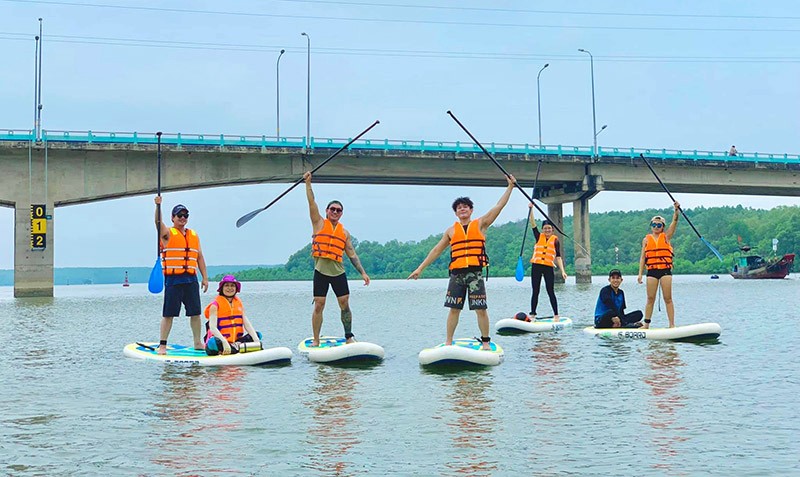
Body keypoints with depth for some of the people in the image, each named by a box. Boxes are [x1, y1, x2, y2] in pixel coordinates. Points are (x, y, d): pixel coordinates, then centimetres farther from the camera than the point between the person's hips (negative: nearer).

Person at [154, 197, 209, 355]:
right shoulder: (168, 233, 2)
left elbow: (200, 257, 17)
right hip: (173, 279, -4)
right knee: (168, 314, -3)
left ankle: (198, 343, 17)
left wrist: (205, 277, 11)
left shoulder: (194, 235, 17)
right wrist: (158, 206, -36)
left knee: (195, 313, 7)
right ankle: (162, 345, 3)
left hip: (191, 280, 5)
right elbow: (158, 223, -19)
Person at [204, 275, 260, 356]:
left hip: (235, 341, 6)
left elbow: (246, 324, 3)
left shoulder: (239, 304, 11)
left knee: (257, 334, -5)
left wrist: (256, 340, -15)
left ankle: (236, 346, -24)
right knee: (214, 342, -38)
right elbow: (212, 327, -19)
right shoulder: (215, 305, -6)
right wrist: (224, 342, -35)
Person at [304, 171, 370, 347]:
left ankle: (349, 337, 12)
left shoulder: (344, 232, 13)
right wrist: (308, 182, -12)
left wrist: (363, 272, 9)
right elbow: (312, 202, -4)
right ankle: (316, 340, 2)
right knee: (319, 305, -4)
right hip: (321, 271, -3)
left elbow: (352, 254, 14)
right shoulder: (319, 224, 5)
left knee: (345, 304, 1)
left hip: (338, 272, 3)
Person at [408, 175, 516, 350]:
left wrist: (510, 186, -1)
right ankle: (448, 342, 10)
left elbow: (499, 206, 4)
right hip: (456, 274, 2)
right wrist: (420, 268, 15)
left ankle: (485, 341, 6)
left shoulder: (480, 224, 8)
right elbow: (436, 250, 17)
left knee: (481, 309, -3)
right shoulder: (451, 231, 14)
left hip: (475, 273, -2)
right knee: (454, 309, 4)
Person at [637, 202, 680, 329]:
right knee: (650, 299, 3)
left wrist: (676, 210, -22)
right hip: (652, 271, 1)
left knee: (668, 299, -2)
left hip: (665, 270, -1)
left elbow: (674, 222, -6)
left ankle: (672, 325, -2)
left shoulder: (666, 236, 7)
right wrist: (640, 274, 1)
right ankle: (646, 324, 7)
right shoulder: (647, 239, 10)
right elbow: (643, 257, 7)